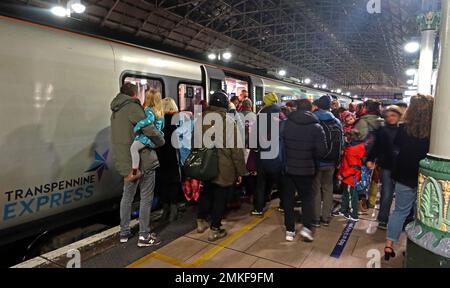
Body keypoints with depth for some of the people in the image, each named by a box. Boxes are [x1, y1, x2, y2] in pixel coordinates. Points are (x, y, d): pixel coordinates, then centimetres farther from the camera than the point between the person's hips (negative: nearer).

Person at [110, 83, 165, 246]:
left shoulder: (115, 112, 16)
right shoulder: (132, 107, -12)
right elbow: (149, 130, -19)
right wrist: (161, 141, -2)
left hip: (125, 162, 8)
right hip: (143, 161, -8)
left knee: (127, 196, 18)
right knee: (146, 198, 2)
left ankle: (124, 232, 27)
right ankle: (144, 236, 8)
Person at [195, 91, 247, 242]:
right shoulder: (229, 121, -14)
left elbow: (194, 143, 7)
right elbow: (236, 149, -13)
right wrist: (240, 171, -5)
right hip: (223, 168, -4)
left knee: (205, 194, 24)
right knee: (220, 198, 9)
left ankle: (201, 221, 35)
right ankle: (215, 230, 18)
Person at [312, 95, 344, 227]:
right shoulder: (337, 122, 0)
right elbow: (341, 143, 5)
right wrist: (336, 159, 16)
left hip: (317, 161, -4)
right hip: (331, 162, 4)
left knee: (315, 189, 6)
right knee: (328, 188, 14)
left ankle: (316, 218, 10)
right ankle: (326, 218, 21)